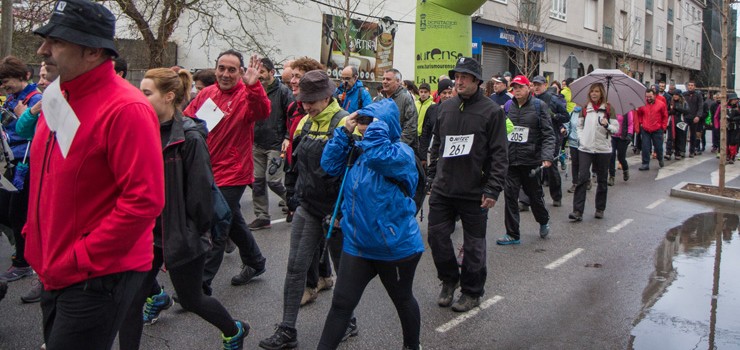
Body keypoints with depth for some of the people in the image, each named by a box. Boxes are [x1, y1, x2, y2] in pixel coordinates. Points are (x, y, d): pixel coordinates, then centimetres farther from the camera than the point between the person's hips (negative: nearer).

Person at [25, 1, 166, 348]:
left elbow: (143, 201, -25)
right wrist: (35, 236, 12)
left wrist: (78, 260, -20)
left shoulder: (126, 109, -21)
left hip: (100, 276, -8)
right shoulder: (57, 100, 7)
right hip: (55, 273, 8)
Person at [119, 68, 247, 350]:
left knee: (191, 299, 11)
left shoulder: (190, 139, -17)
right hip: (148, 233, 6)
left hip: (181, 236, -6)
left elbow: (199, 192, -17)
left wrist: (189, 234, -11)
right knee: (131, 301, 5)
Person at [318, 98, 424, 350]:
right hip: (358, 244, 5)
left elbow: (377, 156, -37)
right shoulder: (358, 149, 7)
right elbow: (330, 164, 2)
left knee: (402, 300, 18)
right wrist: (344, 131, -3)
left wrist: (378, 125, -24)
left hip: (396, 246, -5)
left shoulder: (401, 152, -16)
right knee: (341, 304, 5)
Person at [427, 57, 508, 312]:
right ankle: (449, 280, 30)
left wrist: (492, 189, -14)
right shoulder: (445, 108, 9)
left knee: (473, 245, 7)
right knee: (437, 236, 7)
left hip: (474, 193, -4)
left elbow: (499, 154, -9)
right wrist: (432, 178, 14)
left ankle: (472, 292, 24)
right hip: (442, 189, 5)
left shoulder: (492, 111, -6)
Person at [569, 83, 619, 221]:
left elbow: (616, 128, 0)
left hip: (603, 149, -1)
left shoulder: (608, 109, 1)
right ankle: (578, 211, -11)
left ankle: (600, 209, 22)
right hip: (585, 148, 1)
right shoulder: (585, 108, 9)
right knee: (582, 178, -9)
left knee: (602, 180, 9)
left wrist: (607, 125, -20)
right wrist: (580, 138, 1)